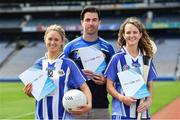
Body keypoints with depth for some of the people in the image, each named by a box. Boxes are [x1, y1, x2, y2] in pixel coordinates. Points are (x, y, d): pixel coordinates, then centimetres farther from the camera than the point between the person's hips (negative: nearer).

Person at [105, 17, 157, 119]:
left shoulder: (146, 58, 10)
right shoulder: (117, 58, -2)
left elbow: (150, 85, 15)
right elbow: (109, 86, -1)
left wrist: (149, 101, -3)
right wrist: (121, 98, -18)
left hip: (142, 111, 4)